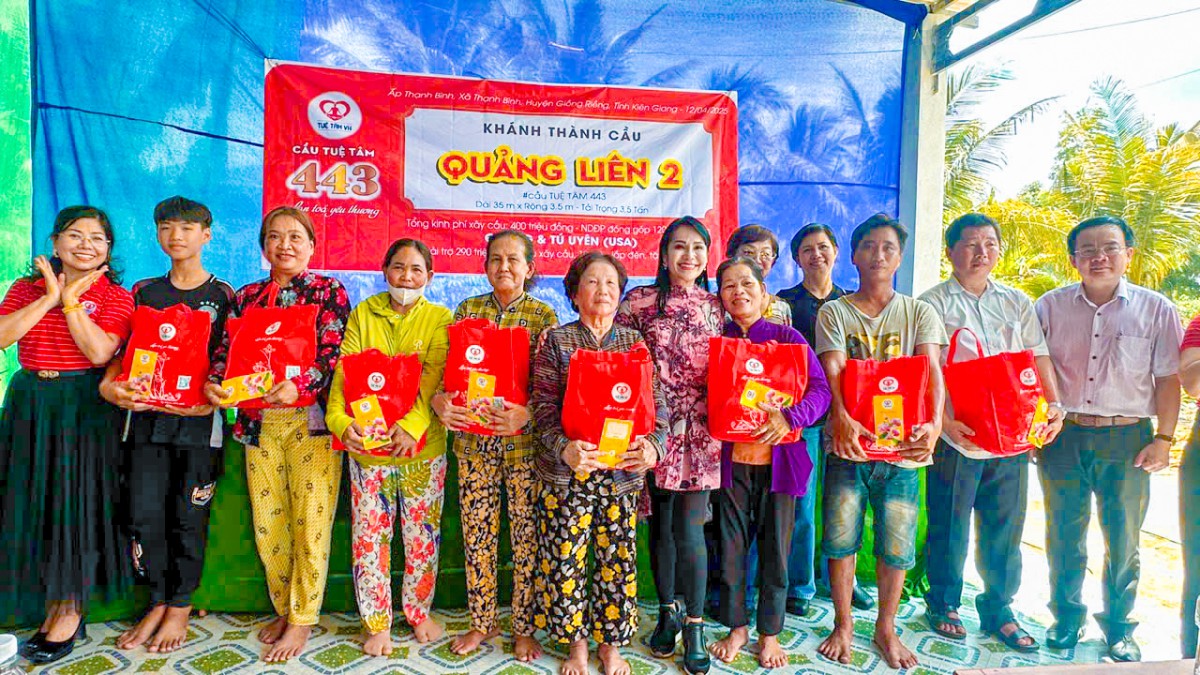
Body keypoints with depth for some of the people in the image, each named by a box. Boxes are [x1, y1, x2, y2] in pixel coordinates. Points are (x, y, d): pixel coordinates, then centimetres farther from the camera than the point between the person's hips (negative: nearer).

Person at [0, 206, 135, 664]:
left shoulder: (116, 297, -1)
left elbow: (100, 352, -16)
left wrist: (70, 299, -14)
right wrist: (50, 298, -11)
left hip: (85, 409, -4)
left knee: (75, 503, 0)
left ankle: (71, 610, 16)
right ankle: (48, 605, 23)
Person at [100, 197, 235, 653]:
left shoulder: (222, 295, 2)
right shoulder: (144, 292, 12)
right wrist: (110, 384, -9)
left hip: (198, 419, -3)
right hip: (146, 415, 3)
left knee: (188, 517, 4)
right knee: (144, 514, 4)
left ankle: (180, 607, 19)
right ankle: (158, 603, 21)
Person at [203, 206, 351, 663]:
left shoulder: (328, 291, 1)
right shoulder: (246, 296, 15)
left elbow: (332, 353, -9)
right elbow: (226, 349, 10)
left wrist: (299, 385, -26)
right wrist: (213, 381, -12)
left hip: (310, 419, -4)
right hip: (258, 422, 4)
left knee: (310, 522, -1)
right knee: (267, 524, 10)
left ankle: (302, 620, 14)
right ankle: (283, 610, 28)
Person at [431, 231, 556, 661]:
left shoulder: (544, 315, -1)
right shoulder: (468, 309, 8)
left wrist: (526, 413, -24)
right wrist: (438, 399, -14)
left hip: (524, 443, -2)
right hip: (473, 441, 3)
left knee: (527, 537, 7)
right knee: (477, 534, 11)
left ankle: (524, 628, 24)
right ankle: (482, 623, 29)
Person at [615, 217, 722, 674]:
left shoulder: (716, 305, 7)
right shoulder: (640, 301, 2)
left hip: (699, 430, 0)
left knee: (689, 528, -3)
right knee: (661, 523, 10)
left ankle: (694, 625, 15)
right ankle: (668, 611, 30)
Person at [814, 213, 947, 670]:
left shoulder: (920, 313, 8)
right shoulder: (834, 312, 5)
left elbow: (932, 371, -7)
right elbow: (832, 370, -10)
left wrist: (934, 423, -25)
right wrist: (841, 417, -29)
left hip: (902, 446, 1)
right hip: (848, 443, -1)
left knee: (897, 546, 7)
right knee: (841, 540, 5)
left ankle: (886, 628, 29)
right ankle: (843, 624, 26)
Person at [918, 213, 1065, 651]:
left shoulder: (1018, 303, 14)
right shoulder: (933, 304, -1)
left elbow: (1039, 359, 11)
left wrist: (1054, 407, -5)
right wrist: (945, 420, -20)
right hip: (957, 435, -4)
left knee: (1005, 525, 12)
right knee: (949, 526, 5)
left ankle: (998, 608, 28)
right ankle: (943, 604, 23)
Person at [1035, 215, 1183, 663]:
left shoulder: (1156, 310, 1)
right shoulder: (1051, 306, 3)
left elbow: (1168, 380, 2)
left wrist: (1163, 439, -3)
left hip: (1127, 439, -1)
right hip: (1063, 436, 1)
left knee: (1123, 540, 9)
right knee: (1063, 534, 10)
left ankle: (1118, 629, 27)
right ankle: (1067, 618, 27)